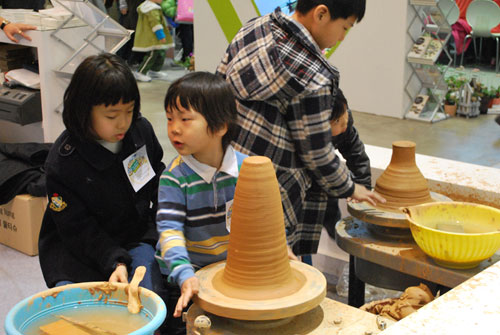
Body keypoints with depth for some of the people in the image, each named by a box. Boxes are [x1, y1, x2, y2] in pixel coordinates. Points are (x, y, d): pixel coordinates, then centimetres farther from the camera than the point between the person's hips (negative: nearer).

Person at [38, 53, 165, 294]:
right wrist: (114, 262, -26)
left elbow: (159, 185, 12)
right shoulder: (61, 163, -19)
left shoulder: (141, 130, -5)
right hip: (76, 247, -2)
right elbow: (76, 229, -15)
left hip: (135, 234, 2)